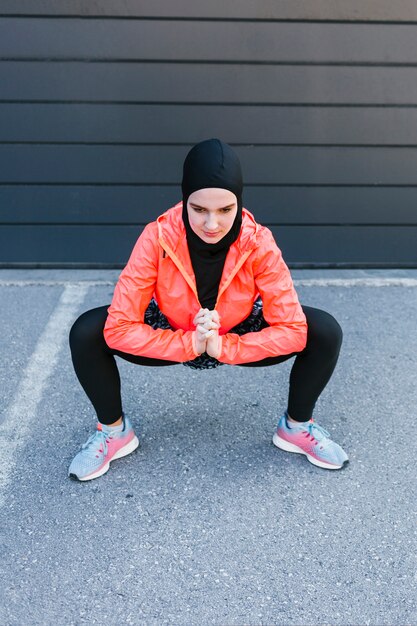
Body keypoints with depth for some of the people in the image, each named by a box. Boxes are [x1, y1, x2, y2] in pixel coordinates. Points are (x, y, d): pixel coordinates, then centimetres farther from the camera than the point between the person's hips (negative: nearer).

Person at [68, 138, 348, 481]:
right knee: (86, 333, -25)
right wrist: (190, 344, -36)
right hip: (172, 335, 0)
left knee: (325, 332, -22)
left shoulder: (259, 243, -27)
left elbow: (293, 330, -25)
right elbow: (119, 328, -28)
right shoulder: (158, 237, -28)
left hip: (239, 337, 1)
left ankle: (297, 426, 6)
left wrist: (223, 347, -34)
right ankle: (114, 430, 3)